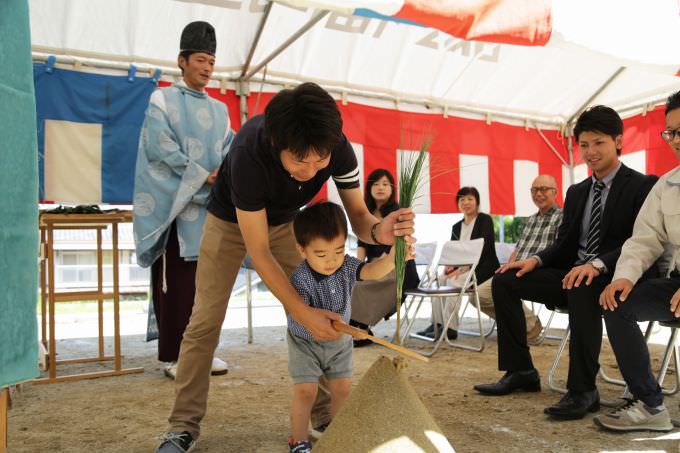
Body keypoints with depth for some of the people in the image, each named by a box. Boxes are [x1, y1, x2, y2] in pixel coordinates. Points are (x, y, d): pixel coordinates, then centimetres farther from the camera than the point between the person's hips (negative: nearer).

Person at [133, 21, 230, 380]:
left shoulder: (219, 110, 19)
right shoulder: (163, 99, 4)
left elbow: (230, 147, 10)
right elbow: (160, 146, -9)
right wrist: (201, 175, -16)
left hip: (211, 205, 5)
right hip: (173, 203, -5)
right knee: (175, 283, -4)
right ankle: (172, 356, 3)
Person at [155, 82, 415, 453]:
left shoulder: (337, 147, -31)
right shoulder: (248, 153, -42)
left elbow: (357, 216, -22)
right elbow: (258, 252, -34)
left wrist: (378, 230, -47)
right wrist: (303, 312, -37)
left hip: (285, 221, 3)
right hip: (231, 219, -3)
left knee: (309, 318, -4)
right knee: (205, 321, -6)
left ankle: (326, 416, 9)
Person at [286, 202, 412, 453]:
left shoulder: (346, 266, -17)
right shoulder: (300, 279, -29)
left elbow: (371, 271, -35)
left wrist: (391, 258, -56)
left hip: (339, 341, 4)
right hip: (305, 341, -4)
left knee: (342, 388, 2)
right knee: (305, 391, -8)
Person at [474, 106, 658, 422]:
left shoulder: (642, 186, -4)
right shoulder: (576, 192, 16)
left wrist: (598, 264, -33)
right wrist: (536, 260, -6)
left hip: (613, 279, -7)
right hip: (573, 274, 7)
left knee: (582, 289, -40)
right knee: (504, 280, -8)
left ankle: (583, 390, -31)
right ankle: (520, 371, -4)